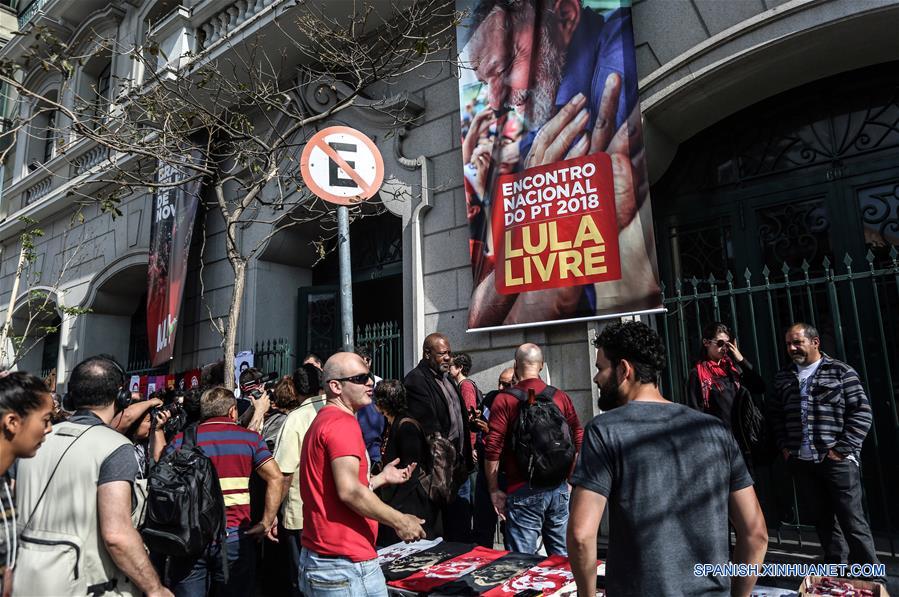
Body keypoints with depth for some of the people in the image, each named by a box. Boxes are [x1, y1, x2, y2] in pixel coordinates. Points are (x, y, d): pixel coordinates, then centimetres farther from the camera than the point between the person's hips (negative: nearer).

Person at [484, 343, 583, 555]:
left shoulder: (504, 399, -7)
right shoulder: (561, 397, 4)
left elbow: (492, 450, -10)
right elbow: (579, 441, 6)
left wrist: (494, 490, 0)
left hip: (523, 490, -4)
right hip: (559, 489, 4)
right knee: (562, 556, 15)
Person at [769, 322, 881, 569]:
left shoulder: (840, 371, -3)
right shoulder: (783, 377, 10)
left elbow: (861, 411, -7)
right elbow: (775, 414, 16)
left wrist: (842, 449, -11)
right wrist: (784, 446, 7)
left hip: (837, 461, -4)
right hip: (801, 462, 4)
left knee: (852, 519, -2)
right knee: (823, 517, 14)